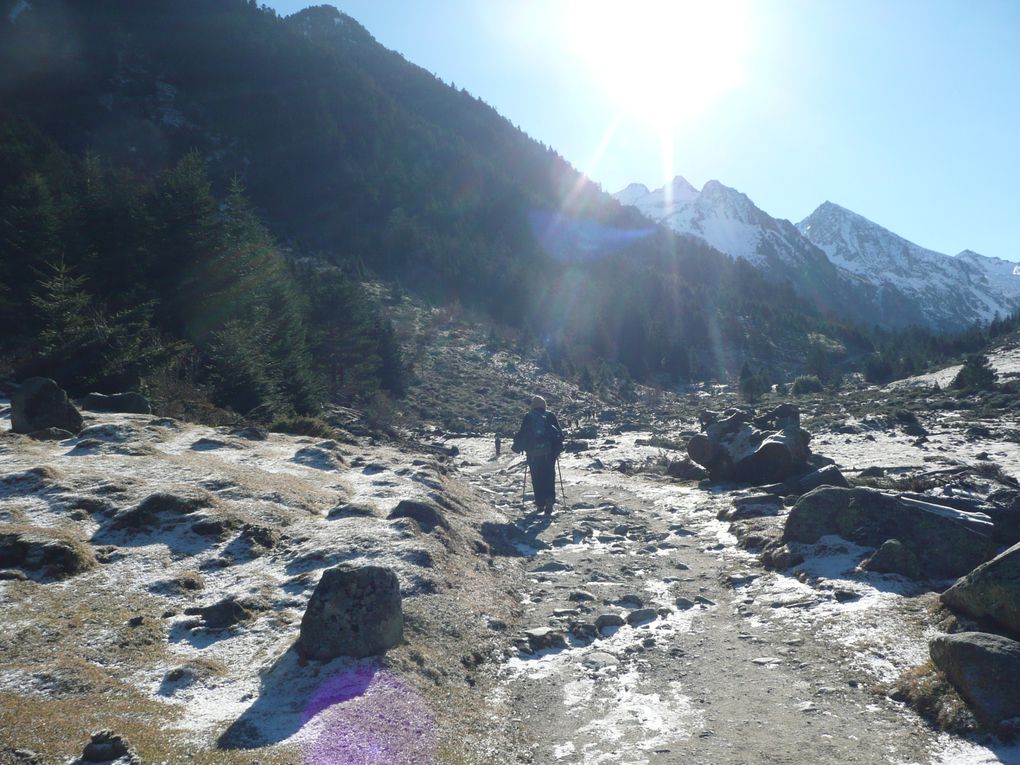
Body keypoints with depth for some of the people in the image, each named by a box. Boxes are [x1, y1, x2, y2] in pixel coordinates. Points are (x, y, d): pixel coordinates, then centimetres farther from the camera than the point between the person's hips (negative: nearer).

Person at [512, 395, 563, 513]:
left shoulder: (528, 417, 2)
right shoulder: (550, 416, 6)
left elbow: (522, 433, 1)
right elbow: (560, 434, 6)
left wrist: (517, 446, 15)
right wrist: (557, 448, 17)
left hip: (533, 452, -1)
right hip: (549, 451, 1)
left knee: (536, 478, 8)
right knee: (549, 476, 7)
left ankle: (540, 503, 8)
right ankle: (550, 499, -13)